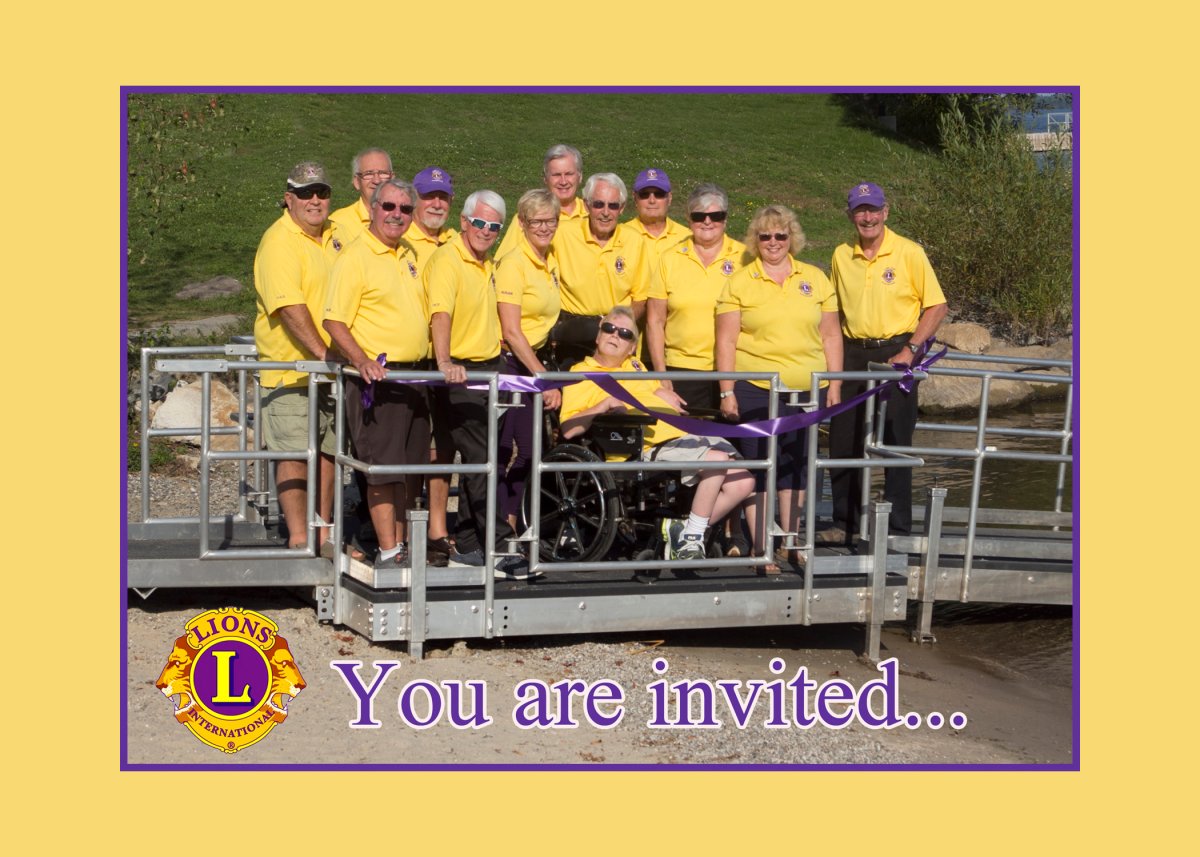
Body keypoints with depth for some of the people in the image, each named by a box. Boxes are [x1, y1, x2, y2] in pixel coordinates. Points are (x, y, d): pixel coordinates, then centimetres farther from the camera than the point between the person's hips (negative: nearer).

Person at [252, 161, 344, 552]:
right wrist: (322, 352, -26)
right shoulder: (279, 241, -12)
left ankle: (323, 534, 19)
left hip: (334, 369, 7)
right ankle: (299, 538, -2)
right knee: (294, 453, -6)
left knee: (327, 450, 11)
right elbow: (289, 307, -22)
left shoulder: (334, 235, 12)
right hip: (292, 369, -7)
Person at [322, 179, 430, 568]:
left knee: (406, 467, 11)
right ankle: (388, 551, -3)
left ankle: (402, 544, 19)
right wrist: (363, 361, -27)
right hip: (377, 378, -8)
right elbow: (334, 322, -14)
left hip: (414, 376, 8)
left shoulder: (408, 255, 15)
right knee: (382, 467, -6)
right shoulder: (354, 258, -9)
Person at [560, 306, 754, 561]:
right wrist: (606, 404, -19)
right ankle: (691, 538, -17)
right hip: (653, 447, -8)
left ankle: (682, 531, 4)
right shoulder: (581, 373, 4)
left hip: (686, 435, 8)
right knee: (717, 459, -30)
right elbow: (569, 429, -9)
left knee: (742, 483, -5)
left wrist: (665, 394, 19)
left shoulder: (635, 366, 27)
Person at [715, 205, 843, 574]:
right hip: (755, 390, -3)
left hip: (807, 390, 3)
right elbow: (726, 341, -1)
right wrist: (726, 392, -5)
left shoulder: (815, 279, 9)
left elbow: (830, 335, 11)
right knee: (758, 466, 0)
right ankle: (760, 547, 7)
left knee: (796, 466, 10)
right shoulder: (739, 282, 1)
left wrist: (835, 385, 5)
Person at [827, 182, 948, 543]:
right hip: (854, 355, 5)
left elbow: (936, 306, -5)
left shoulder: (909, 253, -6)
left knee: (895, 442, -2)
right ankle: (845, 523, 18)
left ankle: (898, 527, 7)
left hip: (895, 353, -4)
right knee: (843, 442, 6)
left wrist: (909, 350, -13)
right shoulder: (842, 255, 8)